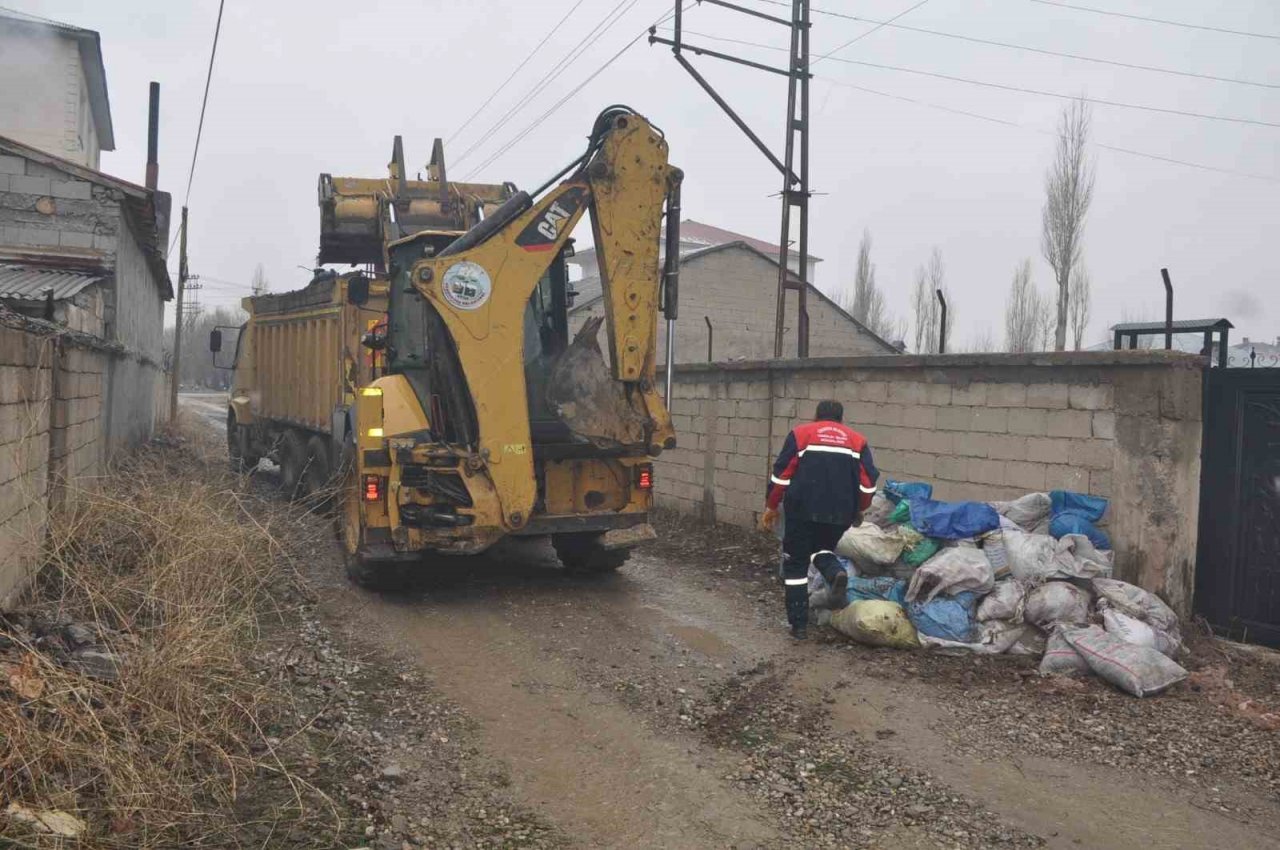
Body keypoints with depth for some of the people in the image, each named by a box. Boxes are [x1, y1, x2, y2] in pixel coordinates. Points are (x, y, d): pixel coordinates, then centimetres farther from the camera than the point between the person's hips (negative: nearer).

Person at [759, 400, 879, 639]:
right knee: (822, 549, 28)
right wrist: (859, 510, 25)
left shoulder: (800, 433, 8)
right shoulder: (857, 440, 15)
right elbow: (869, 482, 9)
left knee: (796, 564, 10)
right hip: (840, 513, 3)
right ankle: (835, 573, -5)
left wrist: (771, 507, 11)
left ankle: (799, 624, 8)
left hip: (802, 510, -2)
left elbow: (781, 474, 2)